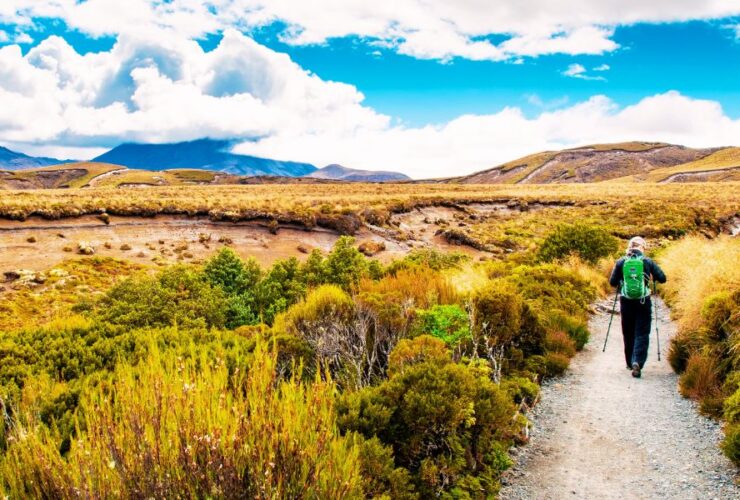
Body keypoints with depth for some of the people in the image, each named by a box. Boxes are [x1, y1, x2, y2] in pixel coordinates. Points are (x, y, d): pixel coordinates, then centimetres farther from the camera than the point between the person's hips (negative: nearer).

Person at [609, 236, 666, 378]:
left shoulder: (621, 262, 0)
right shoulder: (648, 261, -2)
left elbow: (612, 282, 1)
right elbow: (662, 278, -2)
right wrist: (652, 277, 17)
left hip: (626, 302, 1)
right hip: (643, 302, -1)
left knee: (628, 333, 15)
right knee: (642, 333, 2)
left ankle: (630, 362, 25)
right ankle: (637, 362, -15)